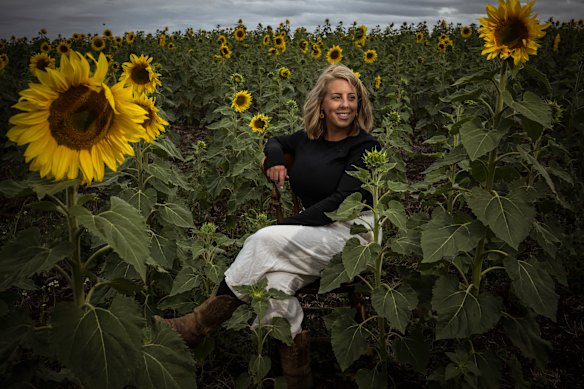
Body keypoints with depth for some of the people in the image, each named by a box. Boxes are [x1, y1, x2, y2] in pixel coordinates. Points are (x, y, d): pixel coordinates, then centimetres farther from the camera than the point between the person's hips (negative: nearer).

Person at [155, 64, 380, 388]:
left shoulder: (365, 146, -5)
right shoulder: (309, 139, 12)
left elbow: (342, 200, -17)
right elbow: (274, 142, 32)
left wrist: (286, 226, -20)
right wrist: (275, 160, 6)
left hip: (352, 231, -5)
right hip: (314, 234, 6)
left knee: (265, 240, -29)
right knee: (275, 279, -30)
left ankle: (201, 323, -18)